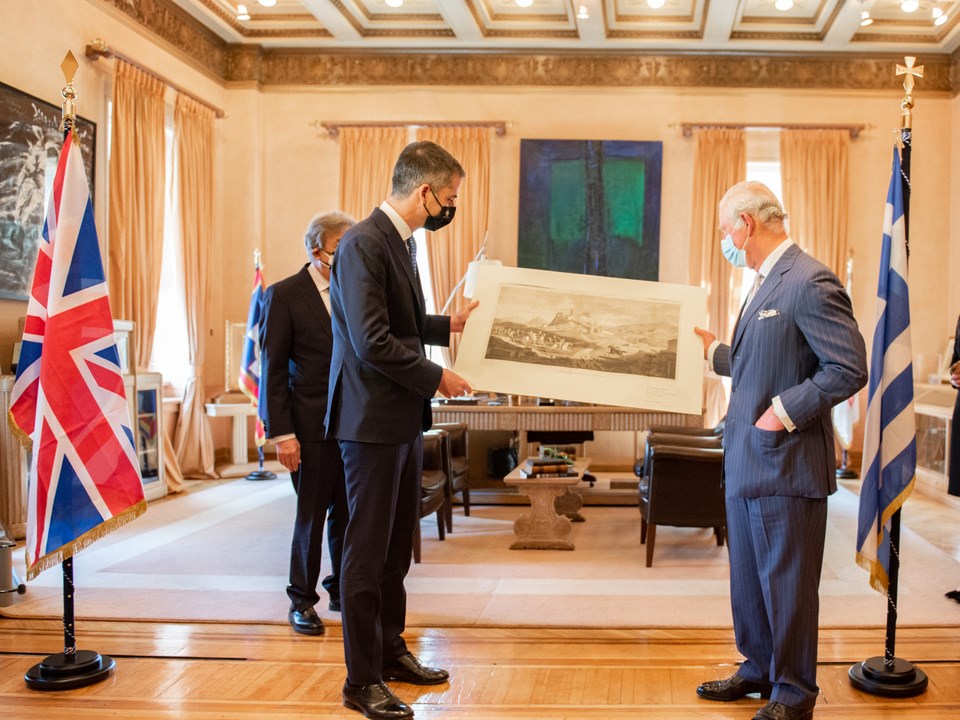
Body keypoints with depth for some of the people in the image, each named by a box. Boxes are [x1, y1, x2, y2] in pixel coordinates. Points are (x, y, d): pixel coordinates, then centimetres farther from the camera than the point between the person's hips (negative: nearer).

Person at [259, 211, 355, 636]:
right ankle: (302, 601, 17)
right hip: (312, 425, -4)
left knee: (348, 512, 9)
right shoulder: (284, 295, -4)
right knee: (311, 514, 3)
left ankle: (343, 590, 24)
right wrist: (281, 432, -10)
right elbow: (272, 368, -5)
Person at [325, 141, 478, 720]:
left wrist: (448, 324, 17)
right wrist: (437, 378, -15)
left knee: (398, 545, 18)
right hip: (373, 418, -10)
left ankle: (390, 651, 33)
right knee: (369, 550, -1)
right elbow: (373, 342, -24)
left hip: (405, 418, 10)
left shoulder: (402, 242, 12)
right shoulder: (363, 244, -18)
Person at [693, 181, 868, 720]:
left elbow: (849, 368, -21)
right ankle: (759, 669, 34)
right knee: (749, 576, 18)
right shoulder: (767, 283, 14)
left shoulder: (810, 282, -17)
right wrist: (715, 352, 26)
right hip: (748, 463, 10)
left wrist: (785, 411, -22)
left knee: (788, 582, 3)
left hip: (786, 464, -10)